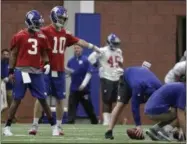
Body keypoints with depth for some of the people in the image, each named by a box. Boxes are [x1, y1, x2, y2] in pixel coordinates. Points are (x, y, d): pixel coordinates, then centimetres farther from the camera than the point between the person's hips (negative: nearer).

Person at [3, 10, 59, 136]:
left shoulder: (42, 37, 8)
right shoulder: (19, 36, -4)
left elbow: (44, 53, 17)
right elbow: (13, 54, 1)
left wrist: (47, 63, -2)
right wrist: (11, 71, -1)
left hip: (36, 72, 3)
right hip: (22, 71, -3)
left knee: (43, 99, 6)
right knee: (17, 100, -1)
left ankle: (54, 126, 13)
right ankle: (7, 127, 7)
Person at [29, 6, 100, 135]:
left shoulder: (65, 33, 10)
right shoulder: (46, 32, -11)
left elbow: (78, 41, 21)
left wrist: (93, 47, 25)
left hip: (60, 71, 6)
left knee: (60, 99, 8)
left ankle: (59, 126, 17)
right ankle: (35, 125, 1)